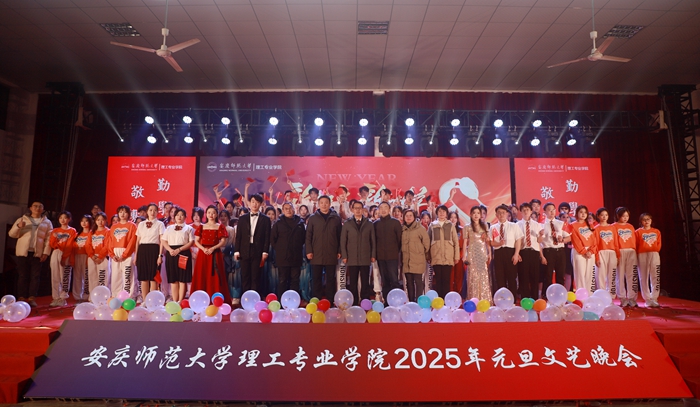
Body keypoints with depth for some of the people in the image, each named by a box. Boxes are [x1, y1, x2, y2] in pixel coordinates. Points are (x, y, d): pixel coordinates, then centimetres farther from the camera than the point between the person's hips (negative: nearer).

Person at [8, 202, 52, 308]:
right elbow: (12, 234, 4)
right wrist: (18, 226, -15)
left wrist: (46, 252, -7)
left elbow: (49, 239, 3)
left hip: (37, 253, 0)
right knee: (22, 276, 1)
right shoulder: (22, 220, 10)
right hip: (23, 252, 0)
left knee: (35, 276, -1)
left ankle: (32, 298, 1)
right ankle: (21, 298, 5)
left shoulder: (47, 222, 10)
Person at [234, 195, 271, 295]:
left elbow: (267, 237, 1)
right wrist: (237, 251, 1)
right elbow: (238, 236, 8)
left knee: (256, 277, 1)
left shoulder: (265, 219, 5)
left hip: (258, 252, -2)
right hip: (245, 251, 2)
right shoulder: (242, 218, 11)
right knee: (245, 277, 5)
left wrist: (265, 252, -7)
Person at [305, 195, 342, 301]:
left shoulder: (336, 218, 6)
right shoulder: (313, 218, 6)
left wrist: (339, 251, 1)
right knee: (316, 279, 6)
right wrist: (309, 251, -3)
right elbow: (308, 236, 4)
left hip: (331, 254, 0)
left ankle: (330, 302, 15)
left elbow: (339, 236, 6)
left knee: (331, 279, 7)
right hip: (316, 254, 0)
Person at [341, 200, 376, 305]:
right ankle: (353, 304, 12)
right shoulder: (347, 224, 7)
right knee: (352, 283, 4)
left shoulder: (369, 224, 9)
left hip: (365, 258, 0)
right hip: (352, 258, 0)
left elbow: (373, 241, 8)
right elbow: (343, 241, 4)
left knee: (365, 283, 3)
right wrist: (344, 256, -3)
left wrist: (373, 255, 2)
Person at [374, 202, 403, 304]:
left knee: (394, 280, -8)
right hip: (380, 256, 3)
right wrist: (375, 253, 6)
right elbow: (374, 239, 12)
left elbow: (400, 239, 3)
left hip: (392, 256, -3)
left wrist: (397, 251, 2)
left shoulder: (395, 222, 1)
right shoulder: (376, 224, 8)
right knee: (385, 281, 7)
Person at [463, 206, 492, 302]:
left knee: (484, 277, 2)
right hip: (472, 254, -2)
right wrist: (464, 256, -5)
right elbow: (465, 242, 1)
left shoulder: (485, 227, 12)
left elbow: (488, 242, 12)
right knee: (473, 276, -3)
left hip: (483, 253, 3)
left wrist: (489, 254, 4)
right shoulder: (467, 228, 4)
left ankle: (484, 300, 8)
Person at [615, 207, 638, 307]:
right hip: (620, 253, -4)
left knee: (632, 275, 1)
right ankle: (623, 299, 5)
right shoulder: (614, 226, 3)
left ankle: (632, 299, 7)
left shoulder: (630, 227, 15)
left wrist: (635, 251, 2)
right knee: (621, 276, -1)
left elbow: (634, 241, 13)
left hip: (631, 252, 4)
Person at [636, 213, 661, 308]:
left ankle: (654, 299, 4)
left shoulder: (657, 231, 12)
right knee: (644, 278, 0)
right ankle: (648, 299, 7)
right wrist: (638, 255, -8)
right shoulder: (638, 232, 2)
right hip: (642, 255, -2)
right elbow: (635, 246, -1)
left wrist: (654, 250, -5)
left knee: (655, 277, -1)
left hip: (654, 255, 3)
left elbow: (659, 245, 10)